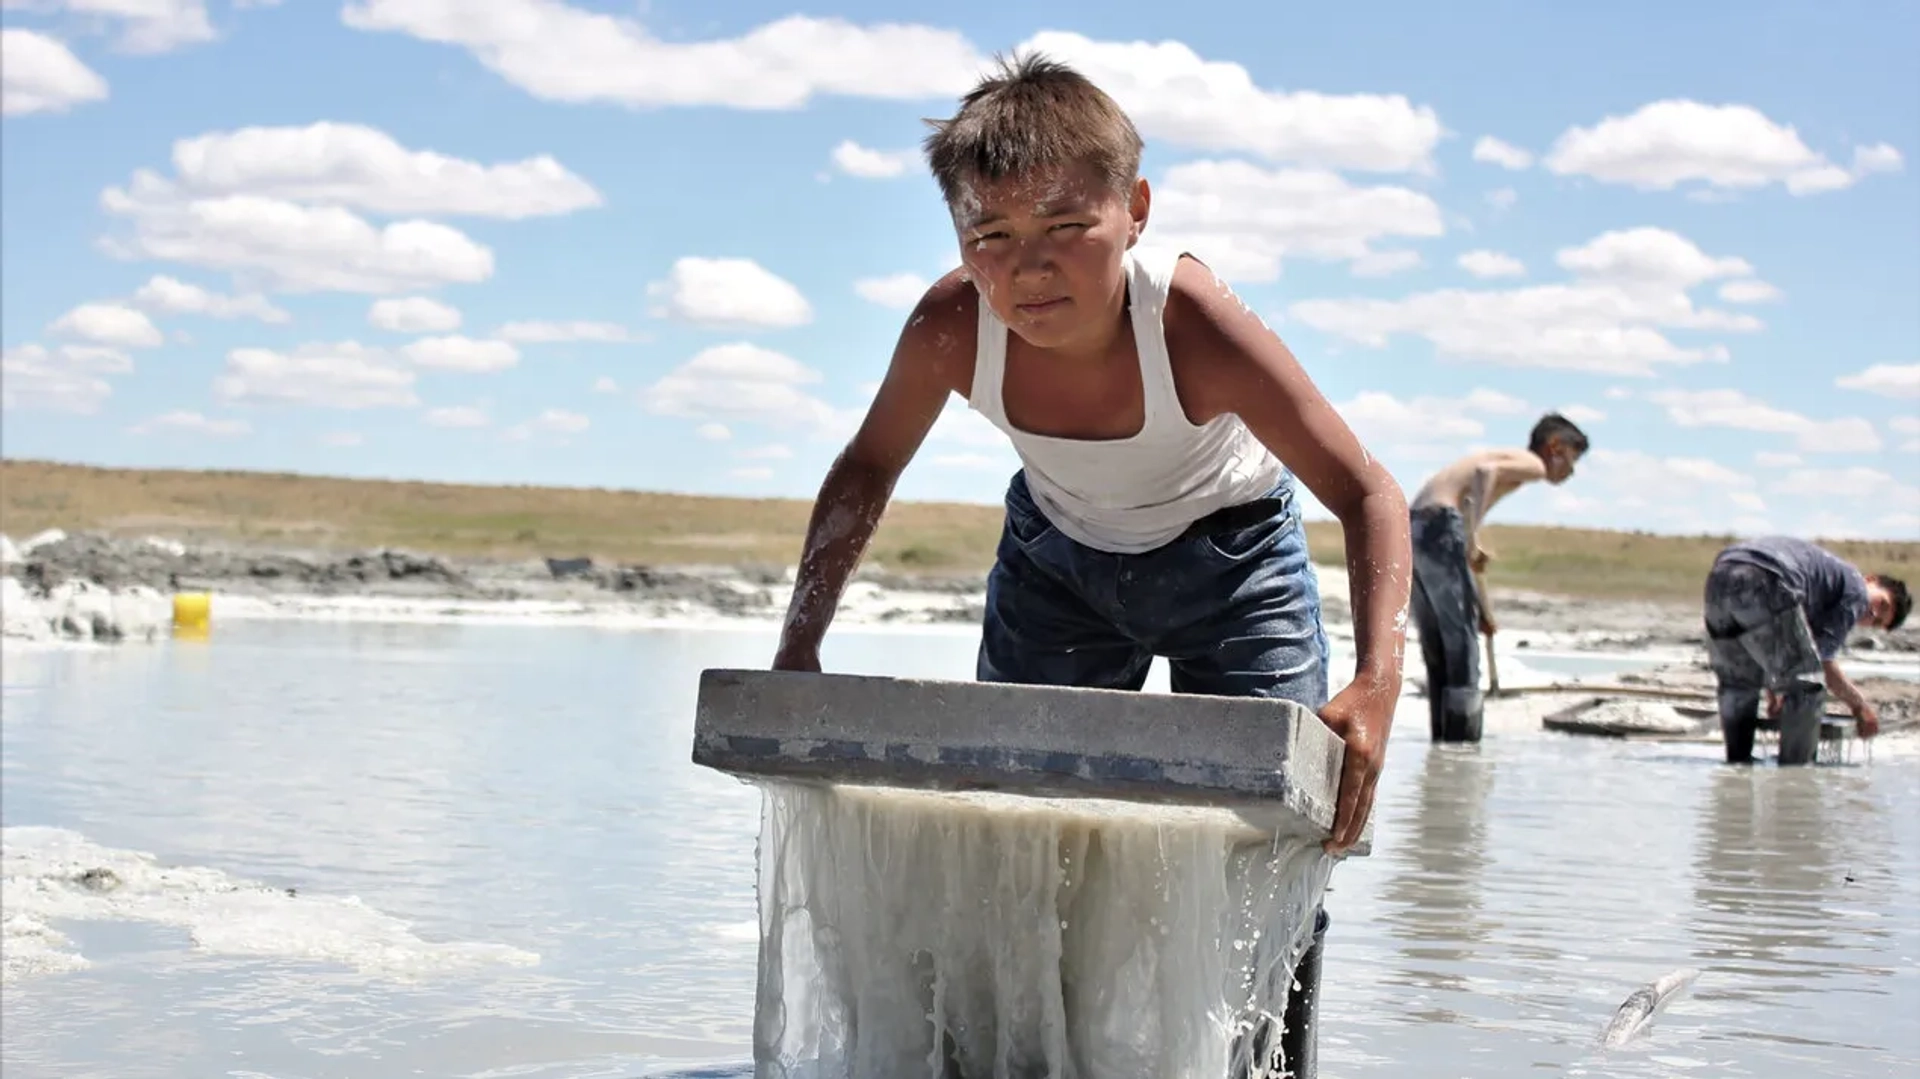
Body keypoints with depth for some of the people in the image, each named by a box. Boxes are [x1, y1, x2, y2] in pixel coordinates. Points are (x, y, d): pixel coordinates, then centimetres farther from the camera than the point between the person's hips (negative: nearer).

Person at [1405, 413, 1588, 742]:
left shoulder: (1508, 461, 31)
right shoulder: (1532, 464, 3)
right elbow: (1484, 471, -19)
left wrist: (1483, 609, 35)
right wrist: (1472, 540, -24)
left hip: (1411, 528, 9)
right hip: (1439, 526, -9)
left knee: (1438, 651, 13)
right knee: (1462, 644, -5)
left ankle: (1443, 741, 16)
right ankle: (1462, 744, -5)